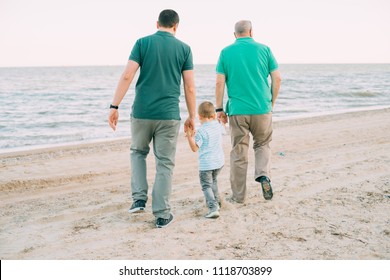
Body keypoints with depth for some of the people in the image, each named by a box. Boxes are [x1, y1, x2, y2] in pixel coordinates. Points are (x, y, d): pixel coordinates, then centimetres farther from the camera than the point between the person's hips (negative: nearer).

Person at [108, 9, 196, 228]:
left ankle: (139, 198, 13)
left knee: (138, 152, 24)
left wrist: (115, 106, -4)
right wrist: (192, 116, 11)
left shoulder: (142, 42, 2)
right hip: (169, 115, 0)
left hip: (142, 112, 1)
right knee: (165, 163, 7)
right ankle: (162, 214, 8)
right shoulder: (184, 48, 3)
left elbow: (127, 76, -7)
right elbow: (190, 87, 2)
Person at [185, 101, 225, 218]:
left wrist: (190, 136, -18)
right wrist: (216, 119, 41)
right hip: (219, 161, 7)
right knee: (213, 180, 30)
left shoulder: (201, 131, -18)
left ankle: (213, 208, -21)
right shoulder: (218, 126, 2)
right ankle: (216, 201, 42)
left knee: (206, 186, -5)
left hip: (206, 164, -7)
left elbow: (195, 148, -19)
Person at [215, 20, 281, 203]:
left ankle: (238, 195, 13)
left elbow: (220, 83, -2)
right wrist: (272, 102, 13)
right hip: (262, 108, 0)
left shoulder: (226, 52, 3)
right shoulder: (264, 49, 3)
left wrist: (219, 109, 4)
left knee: (239, 153, 8)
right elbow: (277, 79, 1)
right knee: (262, 145, 20)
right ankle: (263, 175, -5)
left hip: (237, 110, 0)